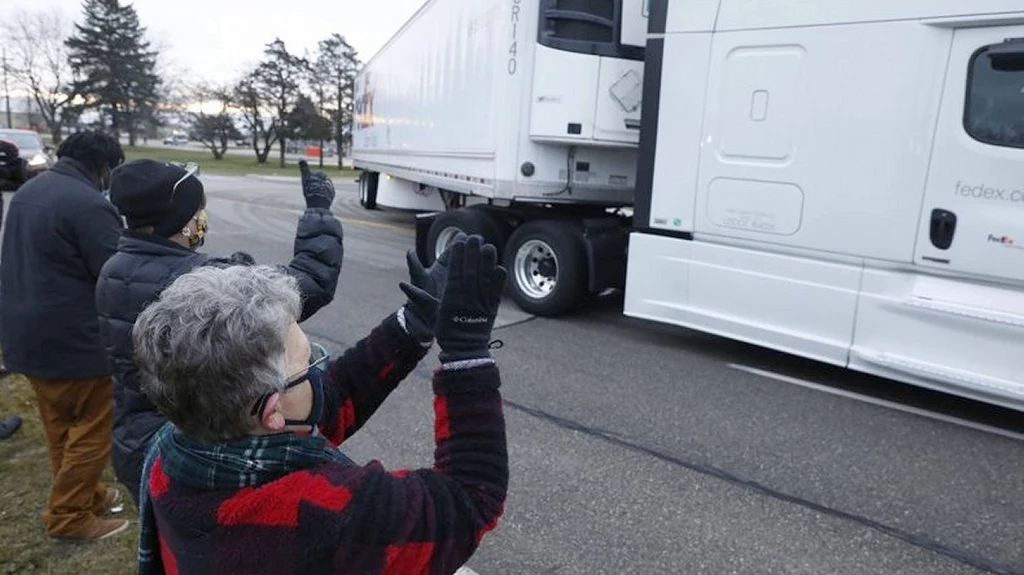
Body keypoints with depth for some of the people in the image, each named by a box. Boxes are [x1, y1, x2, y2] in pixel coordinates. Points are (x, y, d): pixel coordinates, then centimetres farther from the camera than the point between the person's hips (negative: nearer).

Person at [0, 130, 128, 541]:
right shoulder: (89, 204, -21)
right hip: (73, 337, -10)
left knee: (61, 425, 21)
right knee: (93, 428, 6)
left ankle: (84, 494, 35)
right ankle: (68, 516, 15)